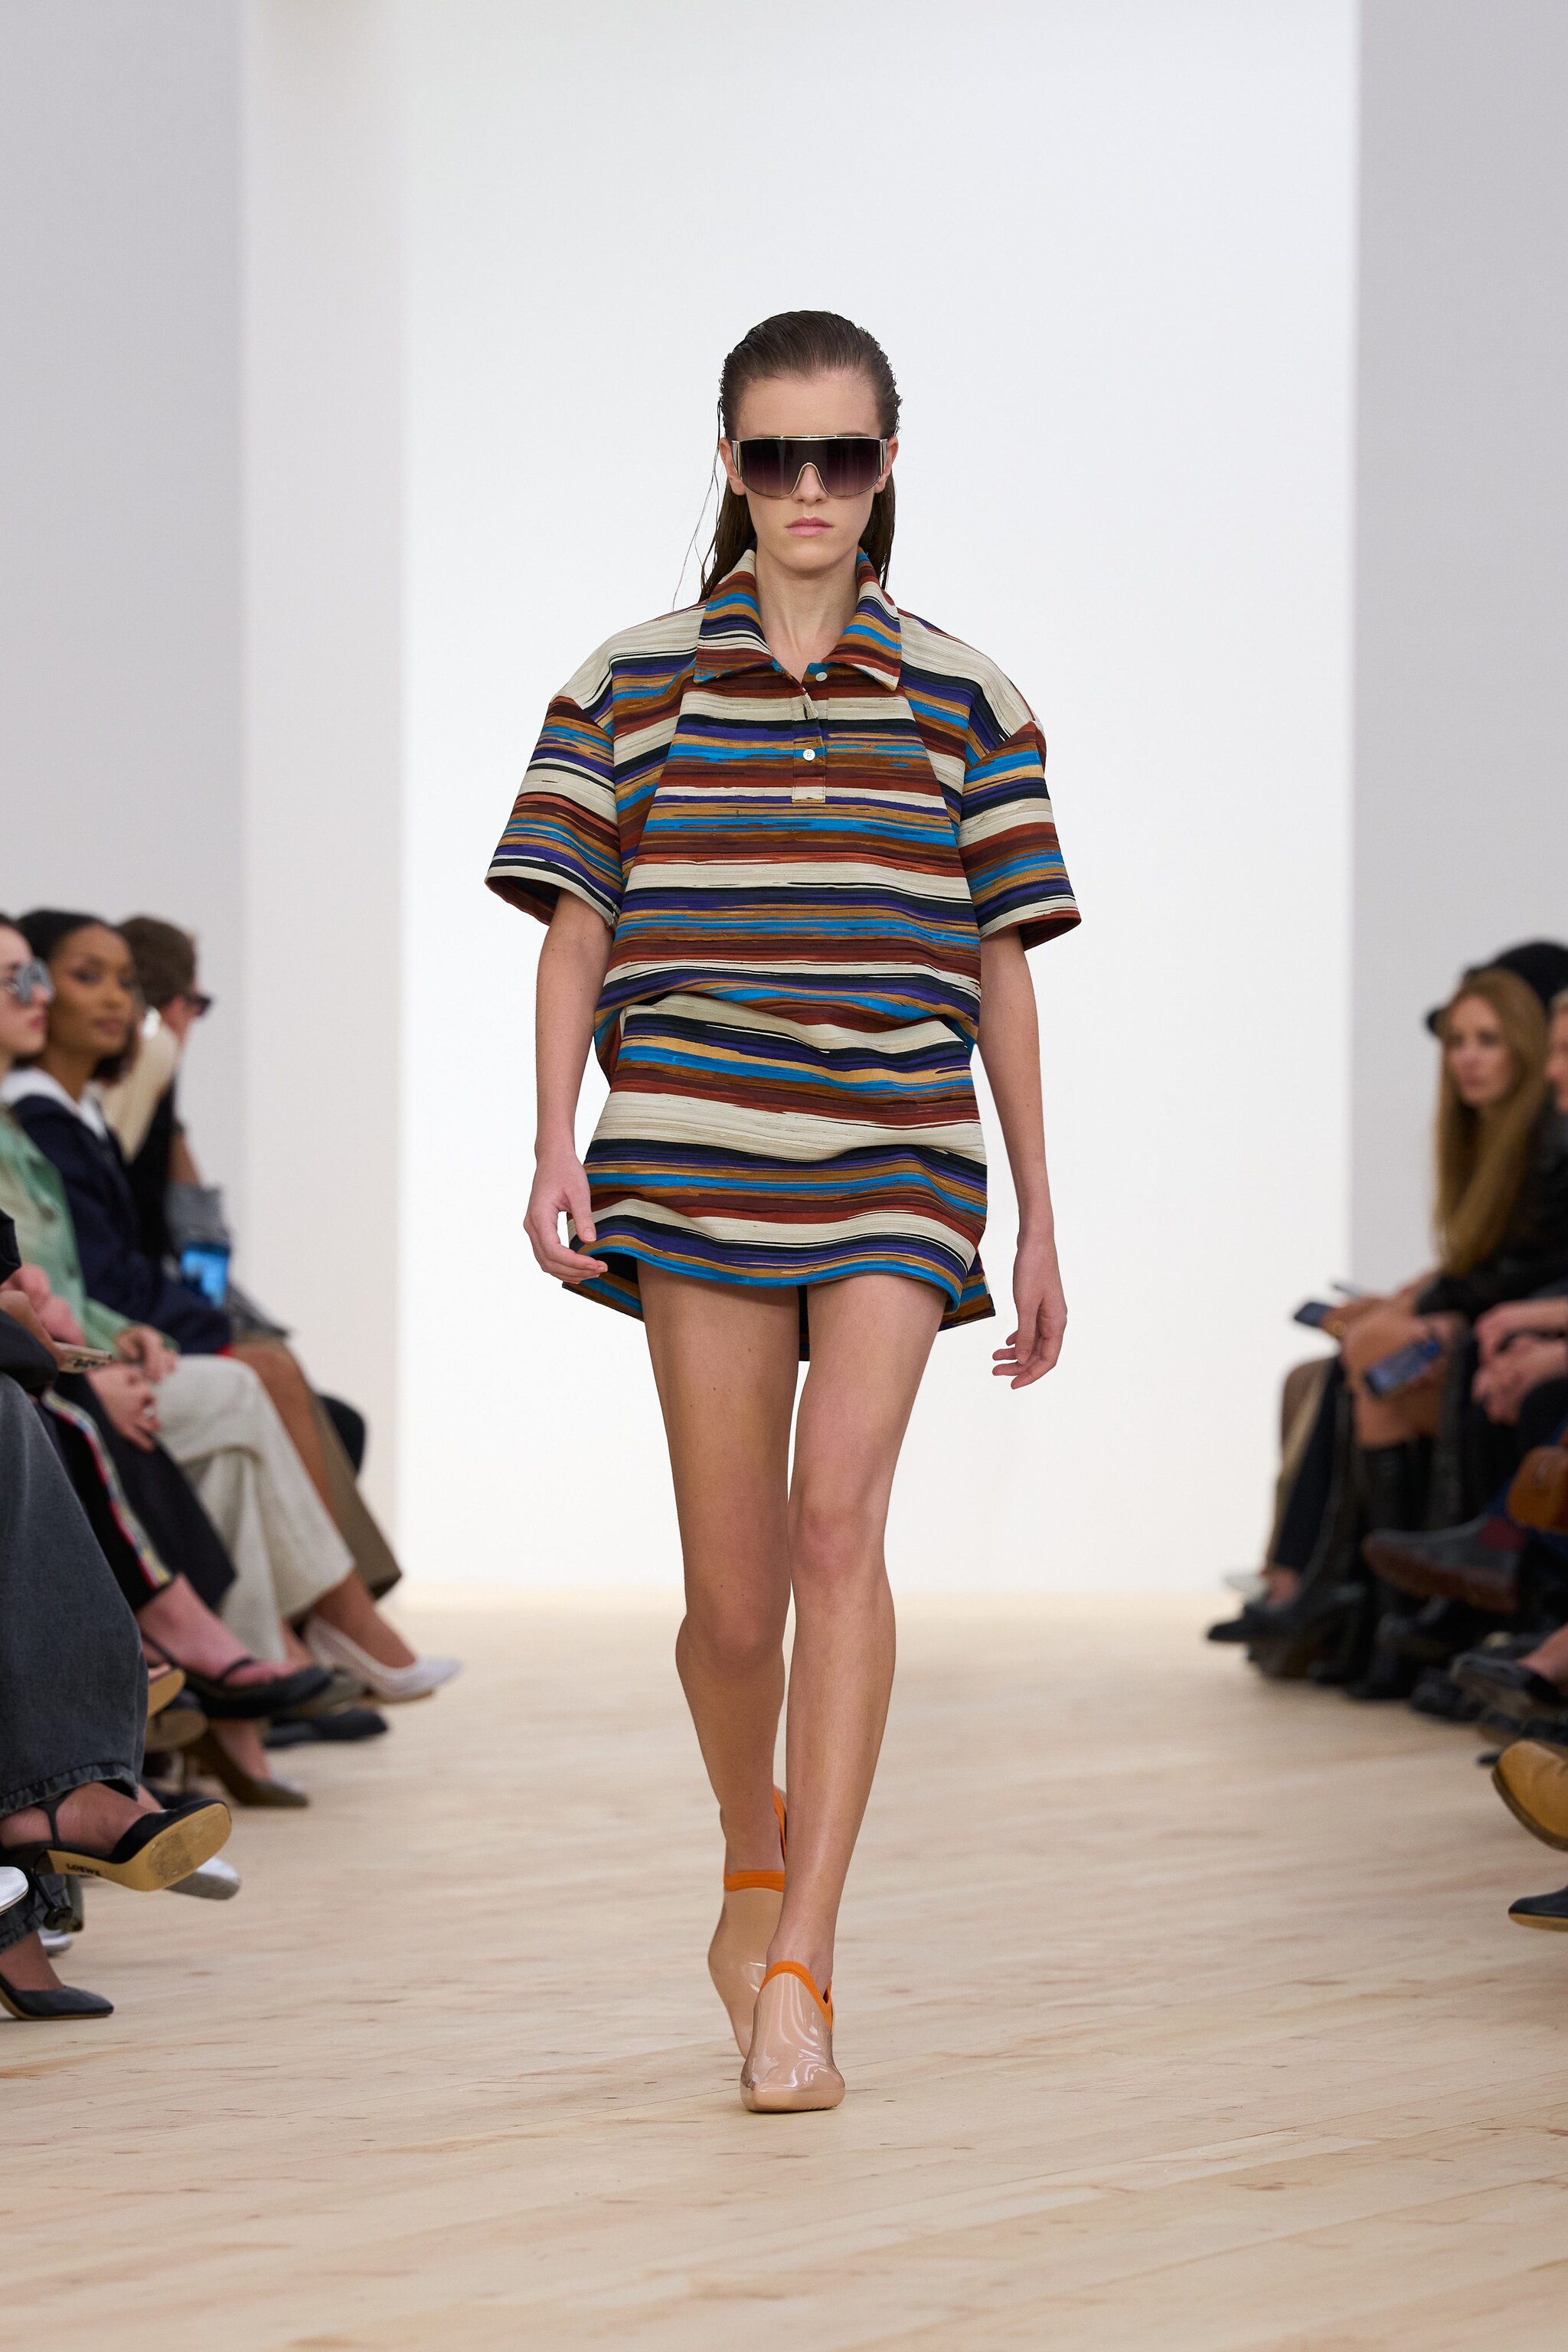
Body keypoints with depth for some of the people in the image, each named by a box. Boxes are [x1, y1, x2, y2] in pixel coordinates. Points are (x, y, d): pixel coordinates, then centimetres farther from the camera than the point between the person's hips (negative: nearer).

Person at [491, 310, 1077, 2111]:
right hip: (694, 1160, 0)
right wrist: (554, 1144, -9)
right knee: (733, 1597, 3)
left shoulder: (962, 698, 9)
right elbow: (576, 930, 6)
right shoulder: (634, 682, 8)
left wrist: (1040, 1219, 11)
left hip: (898, 1163, 0)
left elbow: (1000, 968, 12)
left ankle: (798, 1974, -20)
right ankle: (754, 1870, 33)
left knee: (840, 1514, -19)